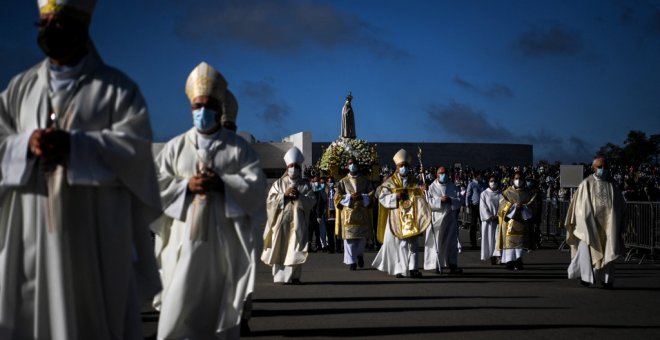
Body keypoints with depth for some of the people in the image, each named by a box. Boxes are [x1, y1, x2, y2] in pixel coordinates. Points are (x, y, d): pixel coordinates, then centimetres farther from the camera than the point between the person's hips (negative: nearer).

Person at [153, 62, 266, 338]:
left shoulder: (239, 147, 7)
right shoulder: (176, 146, 10)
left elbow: (257, 185, -3)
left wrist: (222, 183, -16)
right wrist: (186, 186, -12)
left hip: (224, 239, 0)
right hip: (185, 238, 0)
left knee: (221, 304, 6)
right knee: (179, 306, -3)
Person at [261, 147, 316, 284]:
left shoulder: (305, 185, 10)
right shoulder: (279, 183, 9)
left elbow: (312, 201, -1)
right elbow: (270, 201, 0)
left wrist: (299, 196, -14)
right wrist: (284, 195, -11)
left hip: (297, 222, 0)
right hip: (281, 221, 0)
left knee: (296, 249, -4)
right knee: (280, 249, 0)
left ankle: (294, 276, 2)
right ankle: (280, 276, 6)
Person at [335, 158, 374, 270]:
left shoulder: (365, 181, 11)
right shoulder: (343, 182, 8)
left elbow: (371, 196, 6)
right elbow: (337, 198, 2)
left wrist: (361, 197, -12)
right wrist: (350, 197, -12)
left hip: (362, 213, 1)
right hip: (348, 213, -1)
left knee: (363, 236, 2)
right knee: (350, 237, -6)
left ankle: (360, 254, 29)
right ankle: (351, 261, -1)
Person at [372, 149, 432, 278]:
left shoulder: (414, 181, 12)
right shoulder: (390, 182, 4)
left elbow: (420, 198, 9)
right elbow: (382, 197, -4)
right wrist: (396, 196, -17)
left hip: (411, 218, 2)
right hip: (396, 218, -2)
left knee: (412, 243, -4)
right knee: (397, 243, -1)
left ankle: (412, 268, -7)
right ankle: (399, 269, 7)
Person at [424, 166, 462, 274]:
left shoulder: (452, 187, 10)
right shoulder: (432, 187, 2)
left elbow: (459, 201, 4)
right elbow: (427, 201, -7)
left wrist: (450, 200, -14)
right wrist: (440, 200, -16)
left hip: (450, 218, 3)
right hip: (437, 218, -3)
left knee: (451, 242, 0)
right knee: (437, 242, -2)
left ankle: (452, 265, 1)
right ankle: (437, 266, 4)